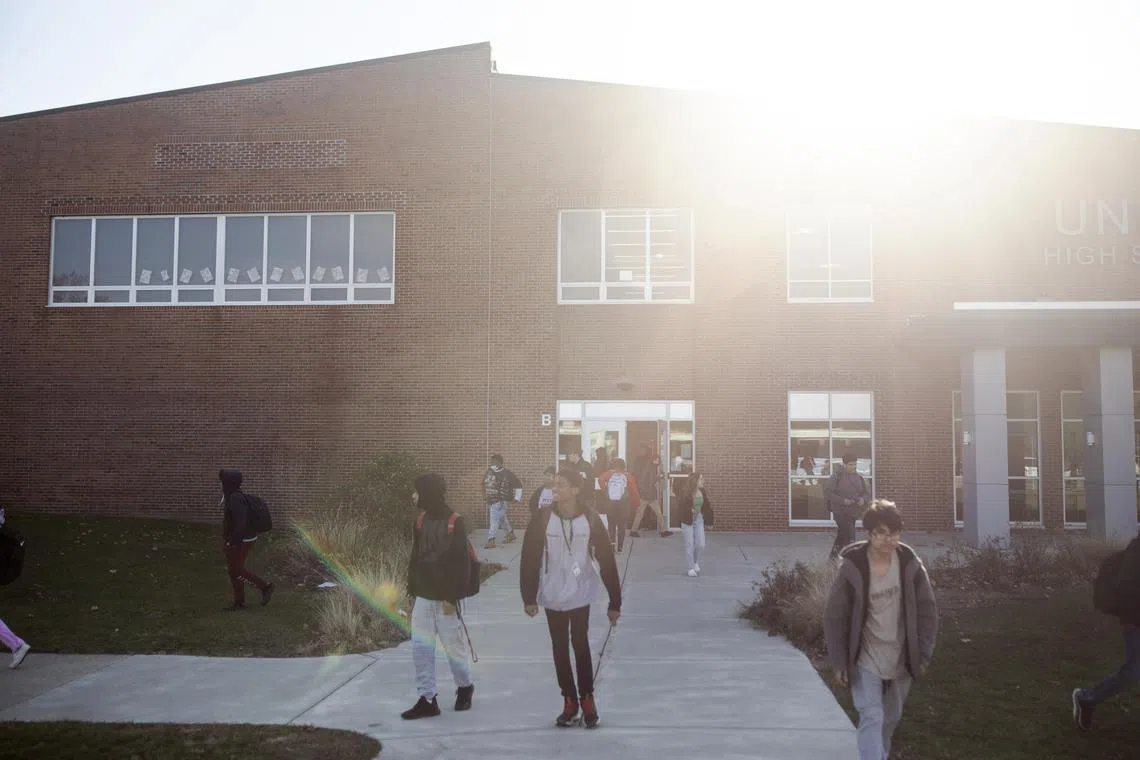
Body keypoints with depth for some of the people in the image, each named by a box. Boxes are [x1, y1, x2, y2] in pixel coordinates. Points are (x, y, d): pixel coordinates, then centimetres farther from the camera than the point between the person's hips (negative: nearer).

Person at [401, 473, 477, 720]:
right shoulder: (420, 521, 8)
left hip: (445, 598, -7)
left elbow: (462, 565, -16)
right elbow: (415, 559, 14)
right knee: (420, 648, 4)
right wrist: (412, 592, 13)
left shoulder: (456, 523, -14)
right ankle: (427, 700, 10)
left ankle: (465, 687, 28)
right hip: (423, 597, 7)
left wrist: (452, 597, -18)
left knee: (454, 646, 5)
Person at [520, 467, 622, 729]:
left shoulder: (590, 519, -11)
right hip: (552, 597, 1)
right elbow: (529, 558, -6)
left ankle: (587, 699, 18)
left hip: (580, 595, -1)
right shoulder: (543, 518, -11)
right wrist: (529, 597, -8)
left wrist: (615, 602, -6)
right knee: (560, 649, 9)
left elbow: (607, 561, -7)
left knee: (581, 646, 1)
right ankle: (569, 702, 21)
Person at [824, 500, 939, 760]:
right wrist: (839, 661, -12)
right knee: (872, 718, -10)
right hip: (865, 659, -3)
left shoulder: (910, 565, -12)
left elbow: (927, 611, -3)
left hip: (901, 658, 4)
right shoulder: (853, 568, -19)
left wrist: (923, 654, -5)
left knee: (891, 717, 21)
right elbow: (835, 617, -12)